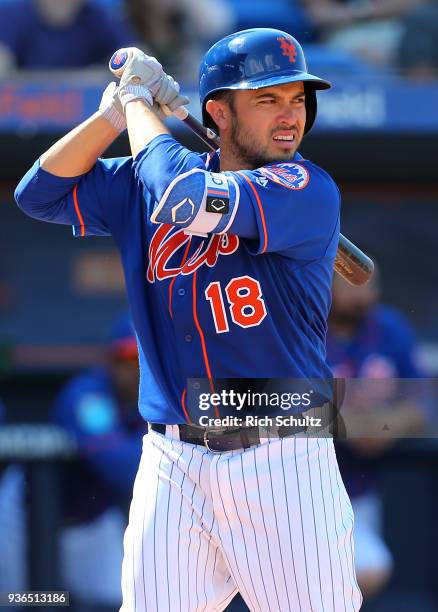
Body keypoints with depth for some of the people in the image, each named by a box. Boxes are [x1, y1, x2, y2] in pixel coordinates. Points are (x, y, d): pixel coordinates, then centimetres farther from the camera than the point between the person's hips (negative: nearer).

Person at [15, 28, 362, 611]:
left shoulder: (309, 190, -9)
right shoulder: (146, 183, 9)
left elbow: (189, 202, -22)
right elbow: (40, 192, 9)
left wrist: (139, 102, -8)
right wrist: (116, 111, -1)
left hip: (284, 466, -4)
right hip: (174, 462, 4)